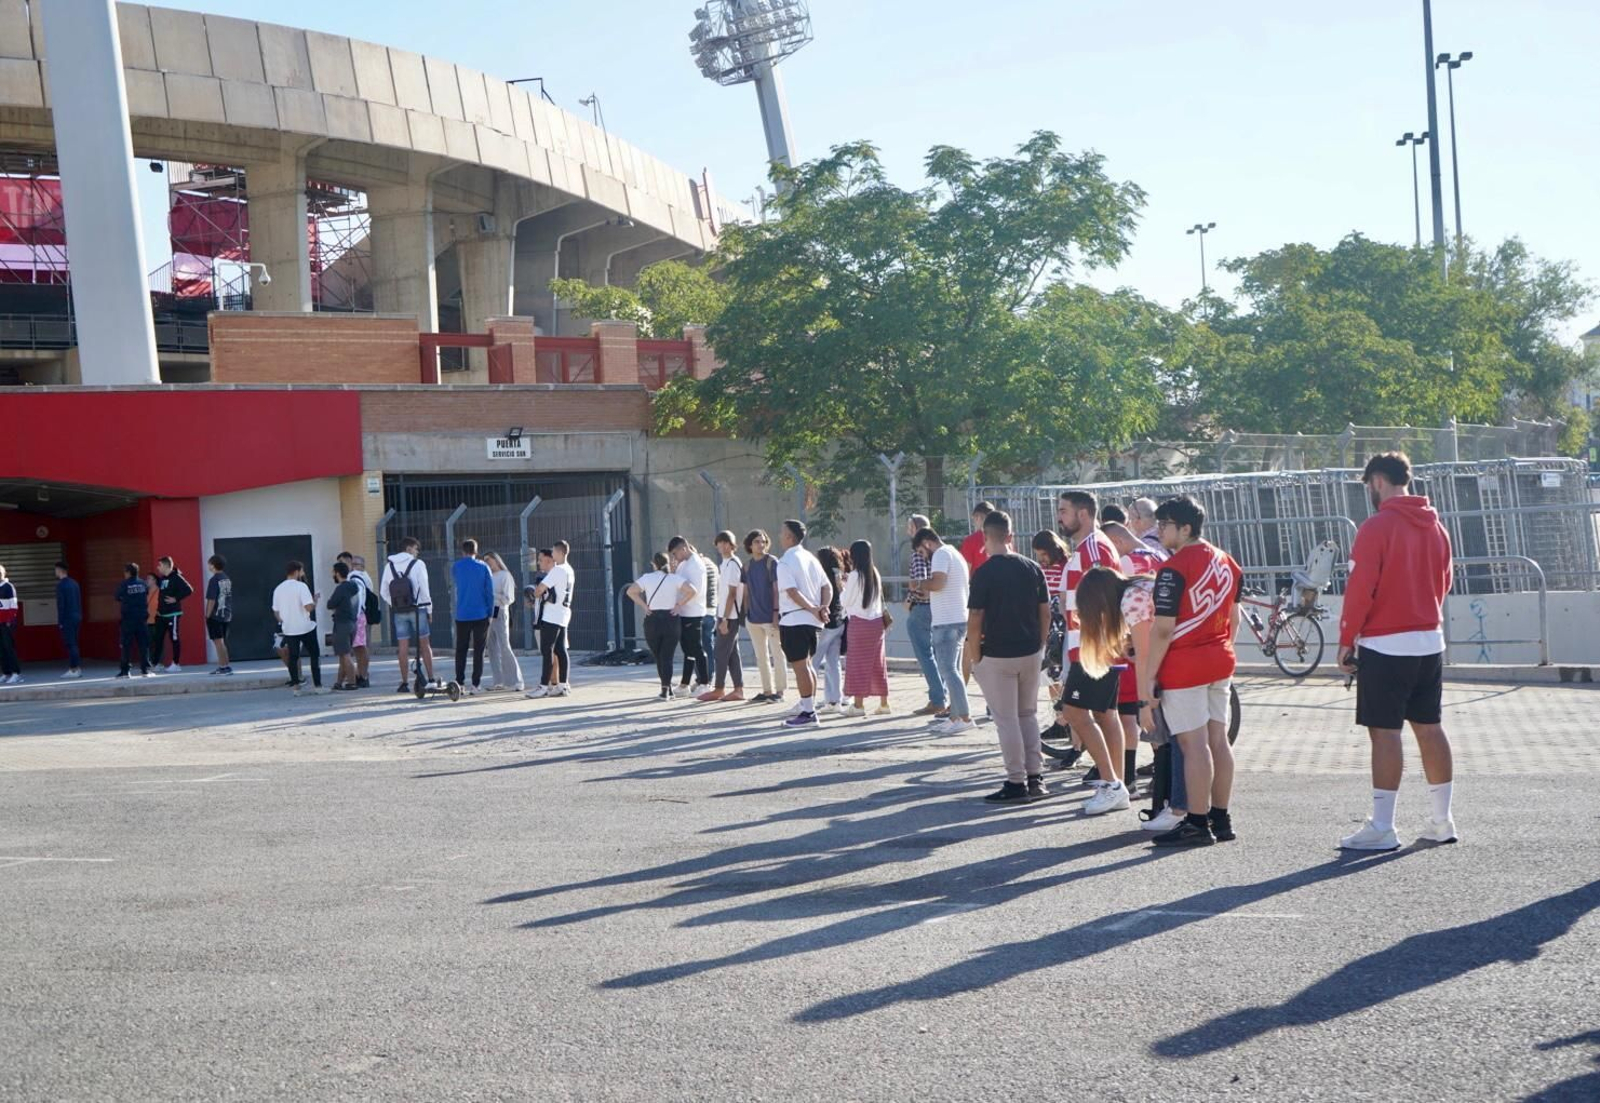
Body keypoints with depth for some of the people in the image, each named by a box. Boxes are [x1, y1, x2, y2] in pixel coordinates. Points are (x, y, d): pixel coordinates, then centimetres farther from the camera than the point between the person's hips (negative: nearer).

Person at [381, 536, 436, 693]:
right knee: (424, 644, 4)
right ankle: (431, 679, 2)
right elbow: (424, 588, -6)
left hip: (398, 612, 3)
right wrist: (429, 608, 3)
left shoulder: (389, 565, 7)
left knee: (403, 647, 3)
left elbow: (383, 592, 5)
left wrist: (394, 605, 15)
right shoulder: (418, 564, -5)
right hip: (417, 609, -3)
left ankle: (405, 683, 2)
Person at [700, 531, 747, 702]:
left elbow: (732, 594, -17)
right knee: (732, 653, 8)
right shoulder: (726, 564, 14)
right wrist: (722, 618, 13)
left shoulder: (732, 565, -14)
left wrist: (725, 619, -19)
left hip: (729, 617, -9)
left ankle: (719, 690, 5)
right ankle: (738, 689, 9)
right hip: (726, 616, 9)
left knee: (721, 654, -3)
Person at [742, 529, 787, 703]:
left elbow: (777, 589, -9)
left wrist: (776, 612, -15)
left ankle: (779, 690, 4)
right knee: (761, 656, 10)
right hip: (754, 618, 6)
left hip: (770, 617, -6)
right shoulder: (747, 566, 10)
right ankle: (767, 690, 17)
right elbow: (747, 593, 14)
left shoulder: (772, 562, -6)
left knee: (776, 654, -1)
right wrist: (746, 614, 9)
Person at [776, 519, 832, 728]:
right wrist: (823, 607, -2)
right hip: (811, 621, 8)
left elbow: (793, 593, -20)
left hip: (793, 621, -8)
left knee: (800, 666, -5)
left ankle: (807, 713, -4)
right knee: (806, 664, 18)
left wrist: (814, 610, -17)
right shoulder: (810, 558, 14)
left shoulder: (785, 563, -11)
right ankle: (809, 708, 23)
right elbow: (827, 587, 11)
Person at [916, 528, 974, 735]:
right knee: (953, 670, 14)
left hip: (947, 622, -10)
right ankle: (955, 716, 17)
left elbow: (938, 583, -25)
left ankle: (964, 718, -13)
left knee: (948, 671, -10)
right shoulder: (955, 553, 21)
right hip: (959, 619, 10)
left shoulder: (941, 554, -10)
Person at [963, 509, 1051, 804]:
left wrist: (973, 656, -3)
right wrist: (1039, 645, 15)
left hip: (997, 655, -5)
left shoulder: (984, 573, -13)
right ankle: (1035, 778, 17)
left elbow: (975, 620, -13)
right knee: (1028, 714, 17)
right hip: (1030, 652, 5)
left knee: (1006, 719, 2)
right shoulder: (1032, 568, 2)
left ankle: (1017, 783, 4)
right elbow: (1045, 612, 5)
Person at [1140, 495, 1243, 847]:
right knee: (1218, 740, 11)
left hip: (1183, 666, -8)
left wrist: (1147, 680, -16)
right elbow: (1234, 618, 17)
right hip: (1221, 662, 8)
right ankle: (1220, 819, 17)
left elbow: (1163, 629, -18)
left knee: (1193, 745, -5)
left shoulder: (1174, 568, -15)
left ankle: (1197, 824, -2)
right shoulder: (1226, 562, 11)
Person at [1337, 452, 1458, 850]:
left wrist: (1346, 640, -7)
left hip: (1385, 646, -7)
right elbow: (1443, 583, 17)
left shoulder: (1377, 526, -13)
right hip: (1430, 641, 7)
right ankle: (1441, 820, 17)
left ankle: (1382, 828, -5)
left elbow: (1360, 588, -15)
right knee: (1430, 728, 12)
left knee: (1385, 732, -5)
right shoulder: (1435, 527, 10)